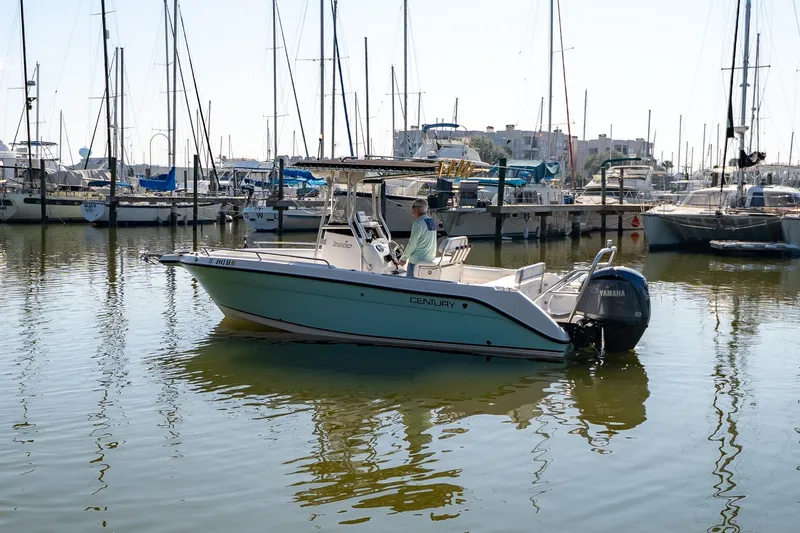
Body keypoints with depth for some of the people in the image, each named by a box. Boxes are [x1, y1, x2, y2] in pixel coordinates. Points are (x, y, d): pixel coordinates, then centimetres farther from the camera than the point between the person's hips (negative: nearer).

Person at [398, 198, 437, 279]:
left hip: (417, 261, -9)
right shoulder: (432, 221, 12)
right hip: (430, 259, 9)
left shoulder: (418, 223, -15)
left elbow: (412, 244, -15)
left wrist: (403, 258, -3)